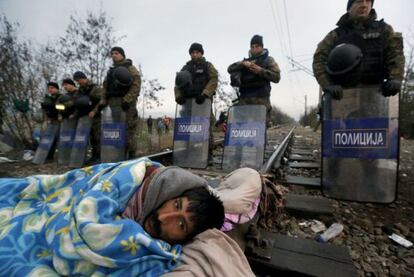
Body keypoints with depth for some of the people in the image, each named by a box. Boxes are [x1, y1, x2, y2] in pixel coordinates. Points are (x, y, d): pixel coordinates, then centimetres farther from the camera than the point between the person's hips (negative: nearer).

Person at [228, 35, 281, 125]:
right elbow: (230, 69, 12)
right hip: (244, 99, 3)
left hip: (261, 98, -3)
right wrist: (243, 64, -5)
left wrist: (261, 71, -10)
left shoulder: (268, 60, 14)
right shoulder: (245, 61, 25)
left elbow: (277, 77, 2)